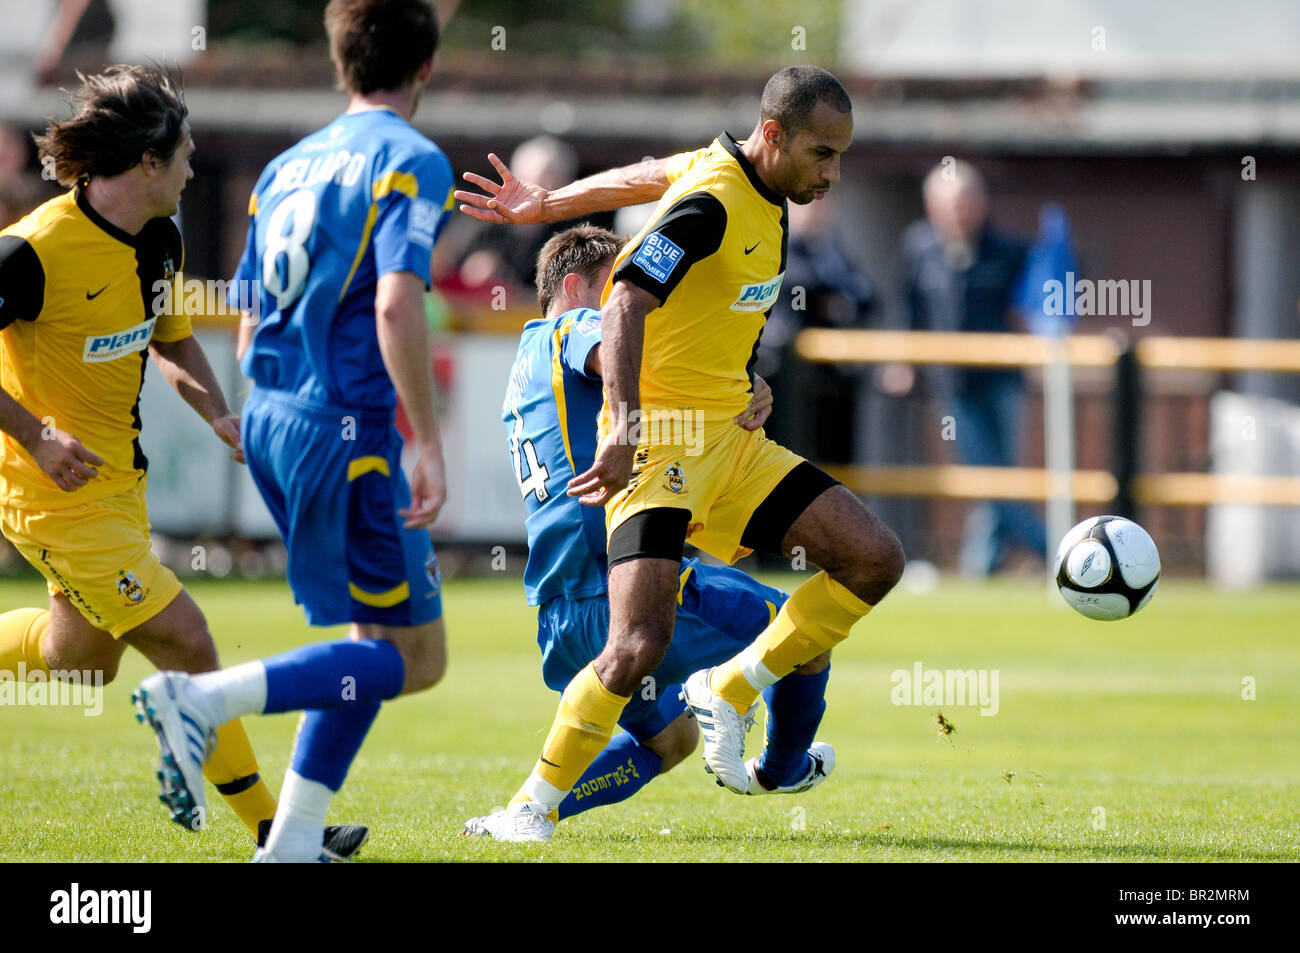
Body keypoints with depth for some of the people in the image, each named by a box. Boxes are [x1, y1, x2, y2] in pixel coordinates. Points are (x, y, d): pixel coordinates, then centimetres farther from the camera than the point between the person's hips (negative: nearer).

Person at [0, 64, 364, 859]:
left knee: (83, 657, 21)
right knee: (184, 642, -11)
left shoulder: (160, 240, 3)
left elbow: (174, 341, 19)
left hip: (119, 481, 9)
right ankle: (269, 825, -3)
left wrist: (220, 417, 1)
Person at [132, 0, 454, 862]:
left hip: (269, 418, 8)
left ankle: (293, 841, 9)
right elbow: (396, 306, -21)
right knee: (415, 656, -3)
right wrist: (429, 444, -19)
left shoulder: (288, 166, 16)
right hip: (345, 427, -8)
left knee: (377, 637, 17)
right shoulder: (410, 161, -8)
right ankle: (205, 699, -17)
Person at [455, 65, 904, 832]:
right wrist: (626, 424, -39)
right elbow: (626, 299, -28)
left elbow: (643, 179, 23)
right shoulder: (711, 204, -19)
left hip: (728, 438, 9)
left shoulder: (760, 191, 9)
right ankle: (533, 809, -5)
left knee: (875, 559, -3)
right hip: (661, 445, -9)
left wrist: (544, 206, 36)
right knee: (641, 644, -21)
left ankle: (729, 693, 8)